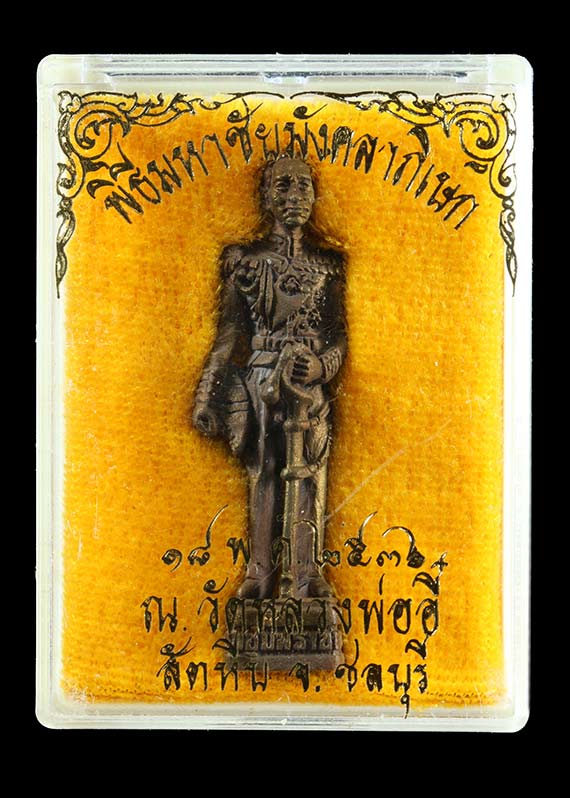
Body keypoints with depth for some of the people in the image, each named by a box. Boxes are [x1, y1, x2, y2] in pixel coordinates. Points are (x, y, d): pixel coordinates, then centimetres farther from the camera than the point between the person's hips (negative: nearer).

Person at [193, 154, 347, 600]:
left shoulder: (328, 264, 11)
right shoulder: (246, 261, 9)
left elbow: (340, 336, 9)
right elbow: (229, 334, 8)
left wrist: (321, 365, -13)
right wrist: (205, 395, 2)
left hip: (312, 383, 0)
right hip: (259, 379, 0)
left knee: (309, 475, -3)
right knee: (264, 474, 1)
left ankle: (308, 576, 1)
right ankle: (261, 573, 7)